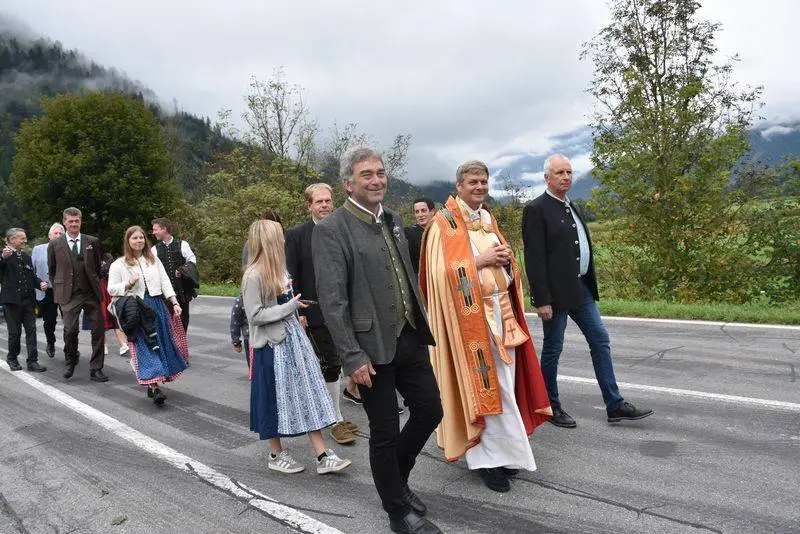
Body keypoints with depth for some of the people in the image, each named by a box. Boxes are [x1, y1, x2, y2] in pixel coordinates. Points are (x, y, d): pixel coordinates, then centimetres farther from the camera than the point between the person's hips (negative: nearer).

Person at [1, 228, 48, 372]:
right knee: (15, 332, 4)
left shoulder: (26, 257, 16)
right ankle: (12, 358, 23)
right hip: (12, 300, -5)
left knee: (31, 330, 2)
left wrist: (41, 283, 0)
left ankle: (32, 361, 5)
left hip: (28, 300, 5)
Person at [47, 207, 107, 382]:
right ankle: (70, 361, 23)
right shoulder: (54, 245, 4)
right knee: (70, 329, -7)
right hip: (69, 295, -1)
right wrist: (58, 291, 11)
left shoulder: (93, 242, 6)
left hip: (91, 292, 1)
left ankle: (96, 369, 9)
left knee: (98, 329, -1)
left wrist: (96, 283, 12)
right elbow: (52, 271, 13)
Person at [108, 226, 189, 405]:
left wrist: (175, 303, -3)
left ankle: (154, 383, 17)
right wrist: (128, 284, -14)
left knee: (161, 343, 4)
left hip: (157, 306, 4)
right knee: (144, 346, -9)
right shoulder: (119, 264, 4)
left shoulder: (154, 260, 13)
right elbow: (111, 289, 3)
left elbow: (165, 282, 7)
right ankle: (154, 386, -14)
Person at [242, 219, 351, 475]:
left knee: (308, 395, 5)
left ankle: (323, 456, 10)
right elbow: (255, 315, -18)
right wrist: (290, 306, -16)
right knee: (276, 399, 6)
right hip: (272, 346, -7)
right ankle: (276, 455, 25)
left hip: (293, 338, 7)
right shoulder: (254, 276, -15)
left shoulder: (278, 269, 6)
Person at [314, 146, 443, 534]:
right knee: (385, 430, 7)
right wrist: (352, 357, -18)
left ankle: (396, 479, 39)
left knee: (429, 411, 13)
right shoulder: (330, 230, -12)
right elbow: (332, 300, -16)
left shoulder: (393, 220, 10)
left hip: (410, 338, 7)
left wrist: (423, 324, 17)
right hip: (372, 347, -7)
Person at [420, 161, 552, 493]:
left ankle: (499, 449, 22)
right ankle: (485, 456, 7)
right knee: (481, 383, -5)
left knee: (502, 382, 9)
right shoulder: (445, 223, -6)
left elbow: (504, 260, 22)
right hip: (470, 313, -7)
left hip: (500, 309, 7)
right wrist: (482, 260, -17)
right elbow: (444, 271, -16)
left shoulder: (487, 218, 16)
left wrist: (506, 257, -1)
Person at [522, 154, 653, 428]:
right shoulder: (536, 209, -12)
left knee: (600, 340, 9)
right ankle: (551, 407, 19)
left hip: (580, 288, 9)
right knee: (553, 349, 4)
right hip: (556, 291, -8)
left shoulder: (570, 206, 15)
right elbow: (535, 258, -18)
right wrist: (542, 300, -21)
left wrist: (589, 284, 16)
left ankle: (615, 405, 17)